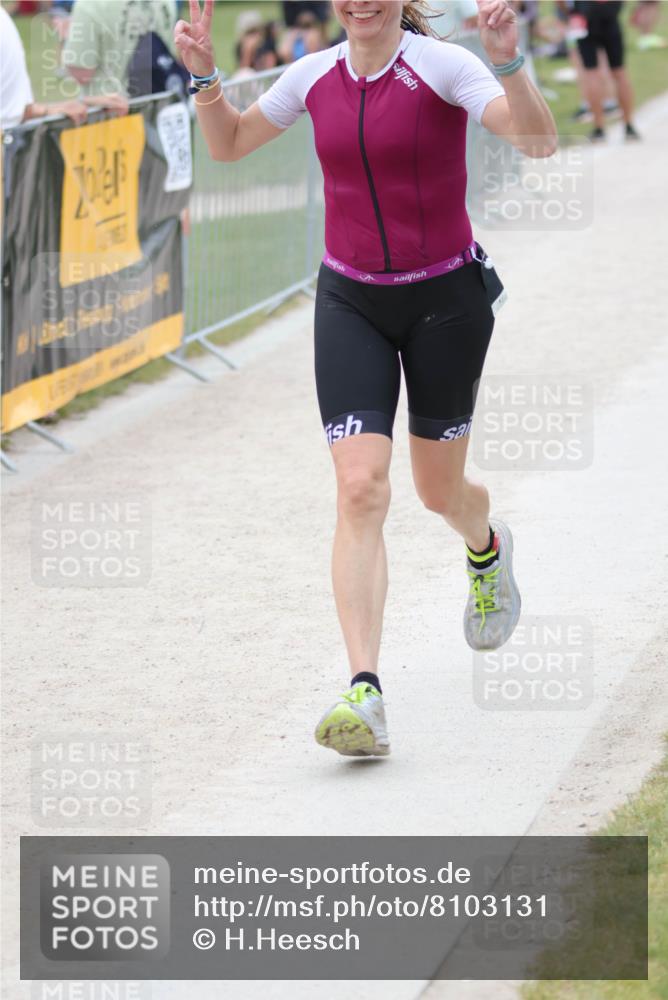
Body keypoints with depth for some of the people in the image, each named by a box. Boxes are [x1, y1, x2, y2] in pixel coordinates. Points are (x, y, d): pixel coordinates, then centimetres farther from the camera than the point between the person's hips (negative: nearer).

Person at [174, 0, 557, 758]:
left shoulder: (442, 67, -14)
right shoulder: (315, 76, 0)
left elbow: (539, 141, -26)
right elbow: (228, 144, 15)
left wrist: (507, 62, -40)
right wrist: (204, 74, -2)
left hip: (446, 298, -2)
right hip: (350, 301, 2)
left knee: (439, 489, 14)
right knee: (359, 490, -14)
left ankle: (487, 549, 53)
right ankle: (363, 695, -20)